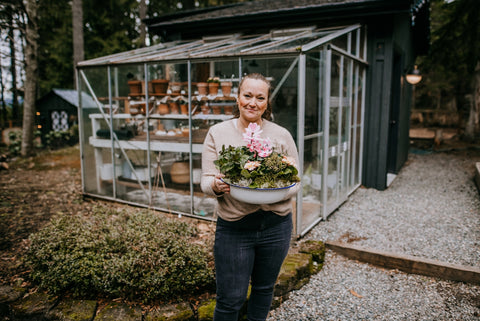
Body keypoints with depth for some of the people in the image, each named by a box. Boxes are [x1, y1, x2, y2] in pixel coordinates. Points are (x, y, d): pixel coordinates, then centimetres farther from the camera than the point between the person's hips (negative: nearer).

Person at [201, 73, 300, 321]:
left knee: (264, 288, 21)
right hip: (233, 228, -2)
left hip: (275, 226, 2)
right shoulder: (217, 133, -2)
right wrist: (216, 186, -26)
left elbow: (295, 182, 1)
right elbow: (206, 180, -3)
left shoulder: (282, 136, 0)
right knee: (230, 298, 7)